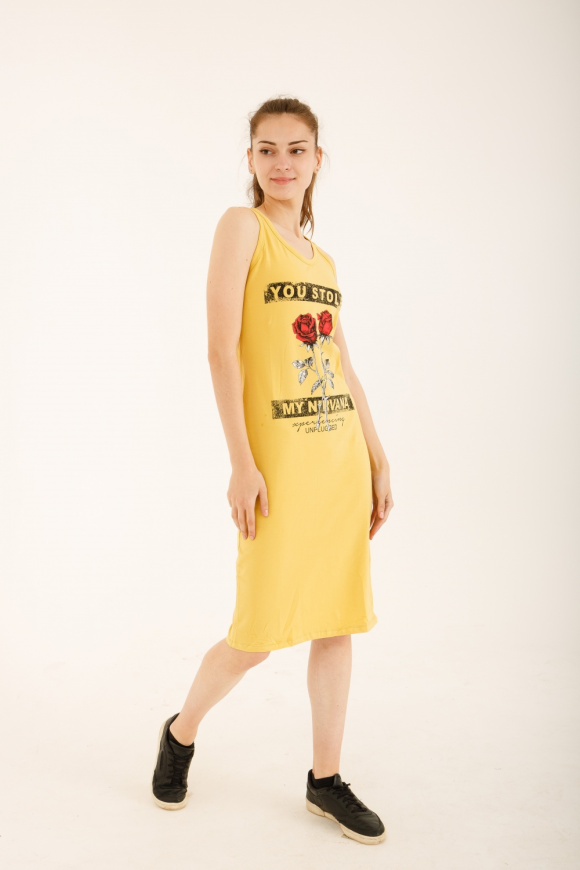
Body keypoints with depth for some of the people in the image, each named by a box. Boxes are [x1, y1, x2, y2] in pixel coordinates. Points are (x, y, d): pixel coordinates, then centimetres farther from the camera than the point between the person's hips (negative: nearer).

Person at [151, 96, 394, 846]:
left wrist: (378, 460, 12)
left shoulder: (323, 260, 16)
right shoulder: (241, 227, -3)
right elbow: (222, 348, -11)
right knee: (262, 630, -1)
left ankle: (325, 778, 25)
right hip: (279, 457, -6)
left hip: (341, 455, 6)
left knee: (339, 617, 9)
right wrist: (242, 462, -17)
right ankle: (180, 733, 28)